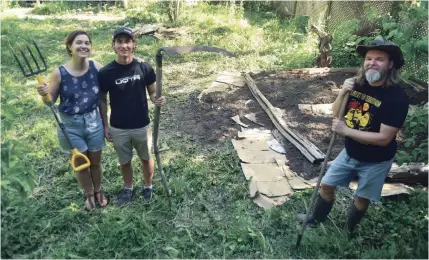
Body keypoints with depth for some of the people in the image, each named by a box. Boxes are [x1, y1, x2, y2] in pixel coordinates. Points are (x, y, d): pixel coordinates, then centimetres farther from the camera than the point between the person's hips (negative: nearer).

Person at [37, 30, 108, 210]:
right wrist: (43, 94, -24)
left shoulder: (97, 68, -12)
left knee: (95, 162, 18)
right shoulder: (59, 73, -15)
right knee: (80, 164, 16)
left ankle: (98, 190, 46)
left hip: (94, 122, 1)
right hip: (70, 125, -1)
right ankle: (88, 194, 42)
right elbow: (50, 101, -5)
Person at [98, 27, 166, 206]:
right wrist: (105, 125, -1)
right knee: (124, 161, 19)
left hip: (142, 126, 0)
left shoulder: (144, 68, -12)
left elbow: (152, 92, 0)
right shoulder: (105, 73, -13)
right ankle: (128, 188, 45)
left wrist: (157, 100, -23)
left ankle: (148, 187, 44)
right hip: (118, 128, 0)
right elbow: (102, 100, -1)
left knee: (146, 158, 19)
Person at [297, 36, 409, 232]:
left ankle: (348, 231, 44)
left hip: (376, 161, -4)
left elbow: (384, 138, -28)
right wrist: (342, 93, -23)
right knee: (326, 185, 15)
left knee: (361, 198, 16)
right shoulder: (357, 84, -11)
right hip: (350, 153, 5)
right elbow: (336, 115, -4)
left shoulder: (397, 97, -26)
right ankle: (317, 218, 43)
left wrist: (345, 131, -26)